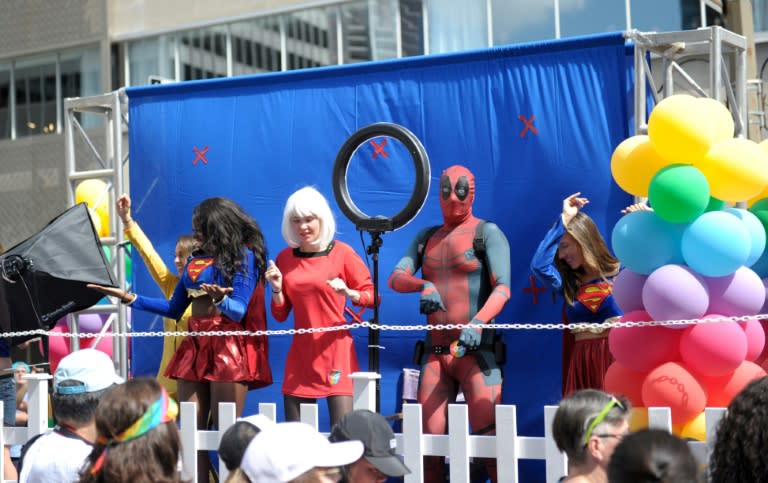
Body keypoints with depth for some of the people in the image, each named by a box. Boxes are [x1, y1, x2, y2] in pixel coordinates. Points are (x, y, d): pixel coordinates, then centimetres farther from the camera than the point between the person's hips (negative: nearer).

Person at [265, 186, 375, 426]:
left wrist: (348, 293, -19)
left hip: (336, 350, -4)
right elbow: (280, 315, 11)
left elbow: (372, 296, -2)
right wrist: (277, 289, -6)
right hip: (300, 352, 4)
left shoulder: (342, 253, -3)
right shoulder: (285, 258, 8)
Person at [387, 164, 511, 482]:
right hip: (434, 353, 5)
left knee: (490, 438, -12)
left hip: (475, 351, -5)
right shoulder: (426, 237, 16)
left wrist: (477, 323, -27)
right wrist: (423, 285, -18)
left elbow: (502, 288, -10)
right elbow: (396, 279, 5)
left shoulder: (487, 232, 2)